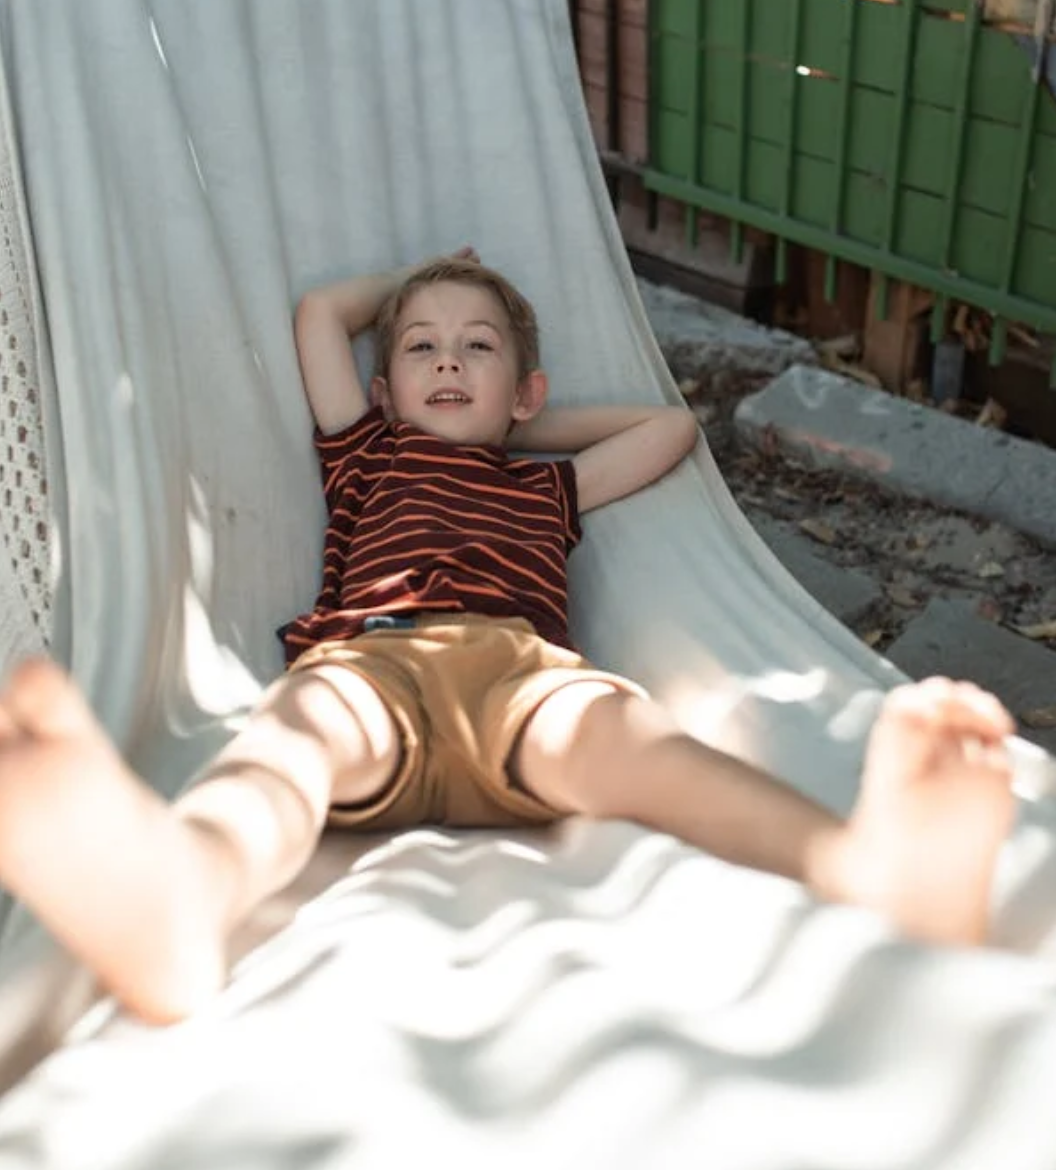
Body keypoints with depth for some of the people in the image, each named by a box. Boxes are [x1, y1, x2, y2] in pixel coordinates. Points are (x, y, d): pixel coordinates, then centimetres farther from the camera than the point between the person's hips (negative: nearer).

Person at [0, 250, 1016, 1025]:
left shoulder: (548, 484, 40)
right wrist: (420, 276, 56)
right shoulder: (368, 455, 38)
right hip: (369, 657, 0)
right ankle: (175, 898, -75)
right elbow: (318, 313, 43)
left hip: (516, 661, 0)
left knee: (604, 727, -36)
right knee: (306, 717, -38)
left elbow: (673, 426, 49)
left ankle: (873, 864, -67)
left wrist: (527, 425, 48)